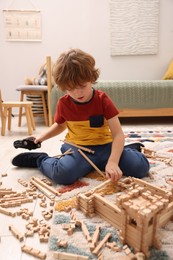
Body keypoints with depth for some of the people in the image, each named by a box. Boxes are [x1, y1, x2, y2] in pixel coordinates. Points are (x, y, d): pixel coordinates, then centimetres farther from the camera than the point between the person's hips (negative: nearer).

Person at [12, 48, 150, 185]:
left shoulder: (103, 100, -11)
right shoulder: (63, 103, -4)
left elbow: (118, 134, -16)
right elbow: (60, 125, 20)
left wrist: (113, 161, -31)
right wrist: (42, 136, 6)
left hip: (104, 146, 0)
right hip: (77, 148, 0)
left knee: (141, 166, -19)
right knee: (63, 174, -35)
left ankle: (128, 149, 15)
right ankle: (40, 160, 0)